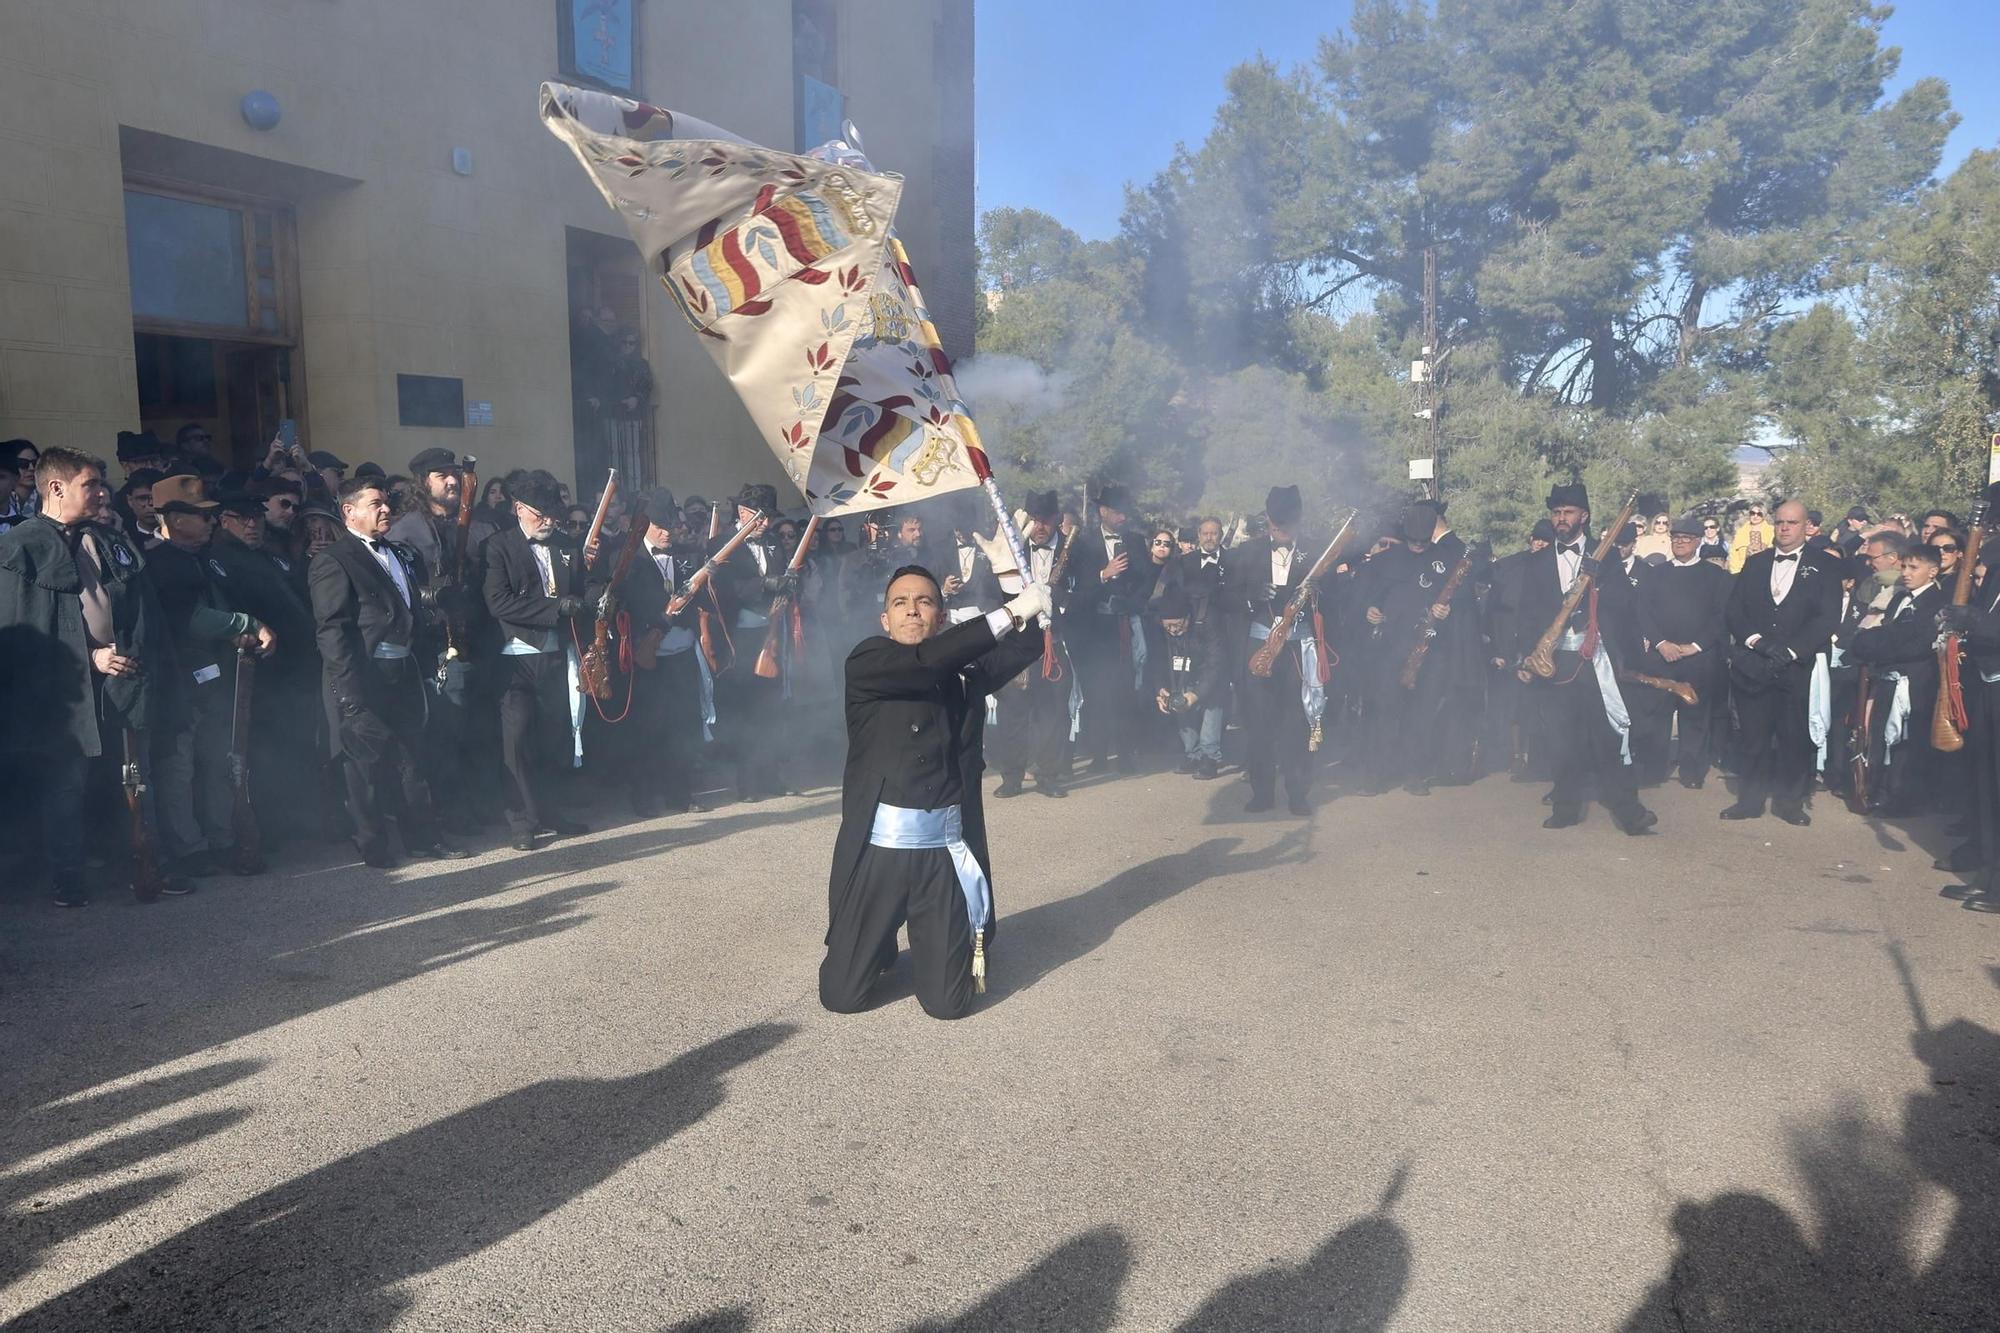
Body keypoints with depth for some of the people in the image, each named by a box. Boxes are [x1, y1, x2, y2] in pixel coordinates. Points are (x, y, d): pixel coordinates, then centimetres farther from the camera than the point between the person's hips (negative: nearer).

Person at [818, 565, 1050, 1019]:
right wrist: (1009, 612, -20)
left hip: (945, 849, 2)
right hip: (878, 846, -2)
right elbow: (925, 662, -21)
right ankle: (882, 944, 37)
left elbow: (1026, 646, -1)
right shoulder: (866, 662, -4)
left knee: (947, 1002, 4)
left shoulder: (964, 668, 9)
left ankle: (927, 944, 37)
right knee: (841, 996, 5)